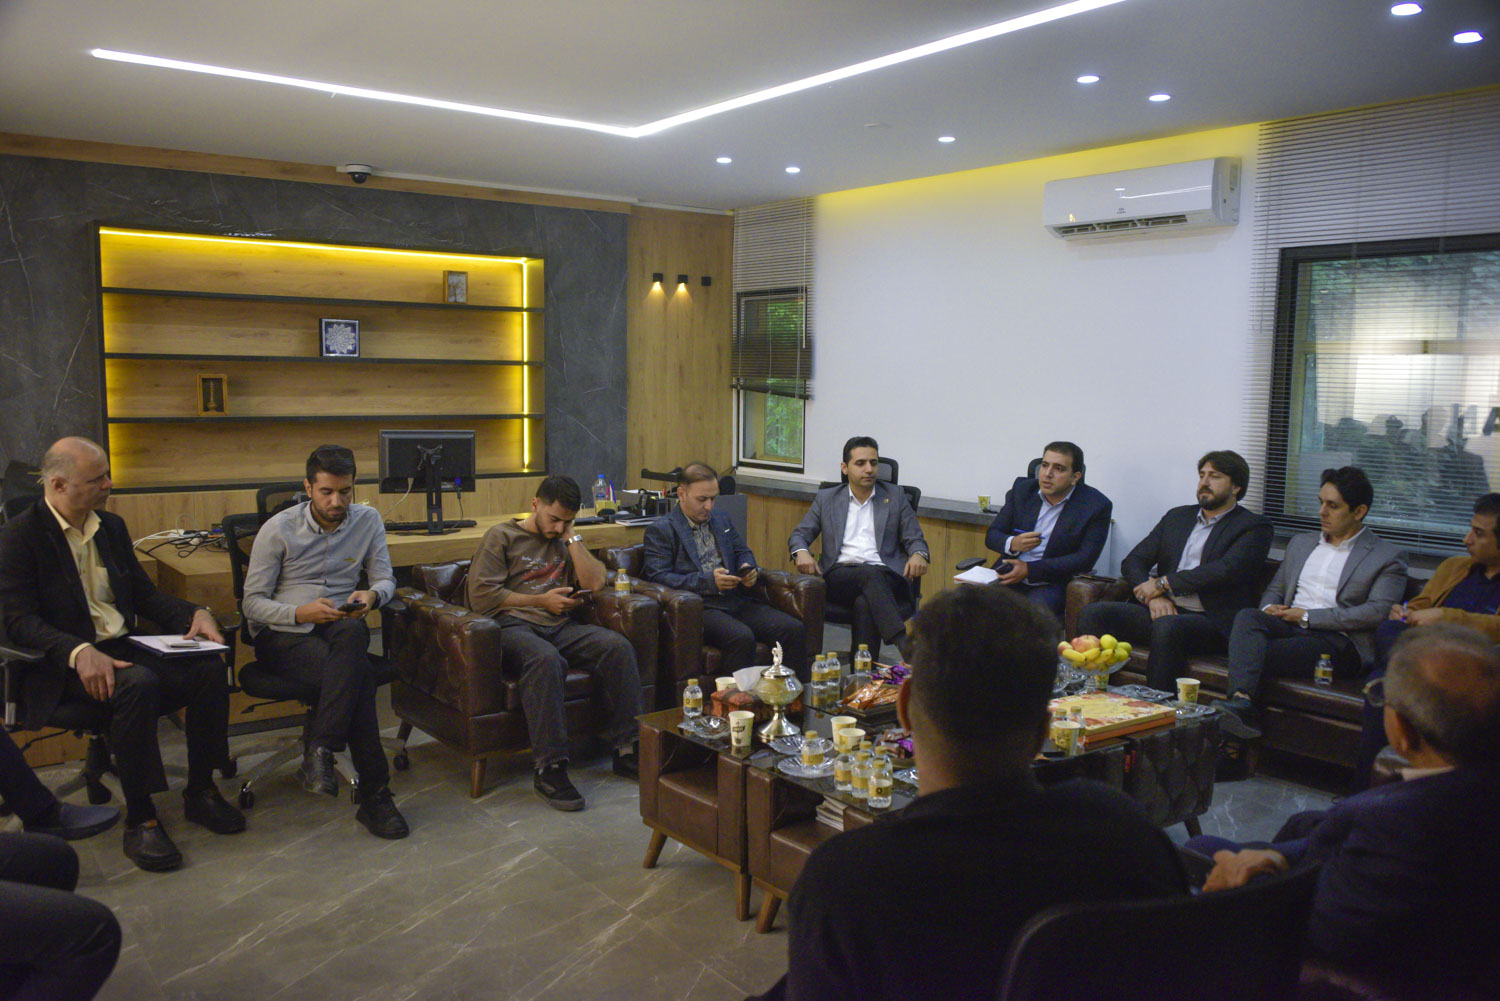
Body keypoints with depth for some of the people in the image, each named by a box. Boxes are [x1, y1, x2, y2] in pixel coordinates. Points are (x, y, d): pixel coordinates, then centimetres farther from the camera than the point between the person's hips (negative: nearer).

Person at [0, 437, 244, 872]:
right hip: (65, 661, -6)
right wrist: (79, 652, -32)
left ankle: (201, 792, -4)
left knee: (209, 666, -19)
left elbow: (144, 593, 18)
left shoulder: (111, 526, 14)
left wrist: (195, 614, -2)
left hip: (123, 647, 6)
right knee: (138, 684, -36)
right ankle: (139, 820, -24)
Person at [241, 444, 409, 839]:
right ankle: (374, 794, -32)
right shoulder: (278, 529, -3)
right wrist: (301, 613, -22)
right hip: (280, 634, -3)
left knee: (353, 631, -39)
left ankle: (319, 753, -38)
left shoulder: (368, 520, 7)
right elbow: (253, 602, -3)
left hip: (340, 627, 3)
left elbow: (385, 578, 12)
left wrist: (372, 595, -14)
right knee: (360, 673, -34)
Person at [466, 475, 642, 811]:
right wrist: (541, 600, -3)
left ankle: (626, 749, -16)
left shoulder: (565, 541, 24)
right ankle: (549, 768, -35)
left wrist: (572, 537, 8)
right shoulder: (502, 536, 9)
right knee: (546, 658, -39)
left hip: (560, 626, 5)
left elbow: (594, 584, 9)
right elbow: (481, 595, -3)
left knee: (618, 646, -23)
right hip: (513, 625, -5)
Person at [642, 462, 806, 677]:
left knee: (794, 630, -18)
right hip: (700, 606, -6)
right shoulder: (660, 530, 2)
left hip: (738, 600, 6)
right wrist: (708, 581, -18)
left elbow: (743, 552, 29)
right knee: (742, 638, -36)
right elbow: (658, 577, -8)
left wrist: (749, 569, 3)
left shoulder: (722, 519, 23)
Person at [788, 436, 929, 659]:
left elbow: (914, 538, 14)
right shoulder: (826, 498, 18)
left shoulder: (895, 496, 18)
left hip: (885, 577, 1)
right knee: (870, 574, -36)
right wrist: (802, 552, -9)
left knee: (865, 603, -36)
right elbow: (799, 535, 17)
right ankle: (904, 644, -49)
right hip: (839, 577, 0)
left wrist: (919, 554, -12)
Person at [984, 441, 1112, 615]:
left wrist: (1030, 569, -16)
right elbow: (992, 535, 10)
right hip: (1009, 575, 4)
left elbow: (1085, 560, -10)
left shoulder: (1096, 506, -4)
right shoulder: (1022, 488, 7)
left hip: (1051, 584, -3)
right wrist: (1013, 543, -15)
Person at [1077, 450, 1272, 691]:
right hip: (1162, 609, 6)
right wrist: (1153, 596, -7)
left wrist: (1162, 583, -11)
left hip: (1212, 620, -5)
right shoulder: (1177, 516, 22)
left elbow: (1226, 570, -14)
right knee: (1093, 614, -18)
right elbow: (1133, 562, 14)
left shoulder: (1253, 527, 5)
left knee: (1166, 627, -38)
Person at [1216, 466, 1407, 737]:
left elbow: (1378, 612, -6)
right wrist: (1269, 608, 1)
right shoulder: (1300, 543, 27)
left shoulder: (1387, 557, 8)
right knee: (1247, 616, -32)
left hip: (1338, 640, -5)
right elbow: (1275, 589, 29)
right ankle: (1241, 701, -48)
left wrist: (1308, 617, -11)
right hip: (1288, 628, 5)